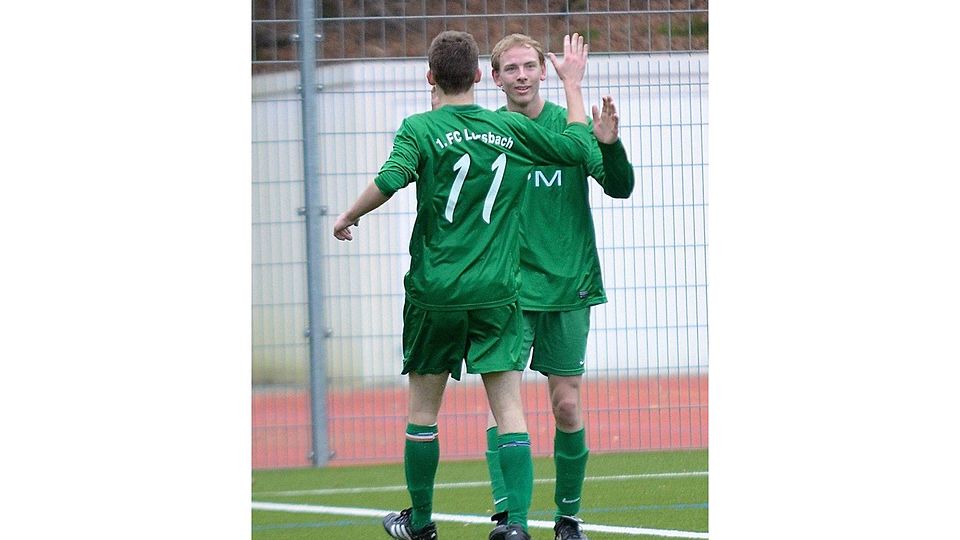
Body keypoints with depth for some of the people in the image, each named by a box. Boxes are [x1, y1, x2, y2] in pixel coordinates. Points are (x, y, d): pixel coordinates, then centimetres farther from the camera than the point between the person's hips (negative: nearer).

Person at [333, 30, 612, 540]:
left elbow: (390, 179, -22)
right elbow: (580, 145, 14)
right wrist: (573, 82, 26)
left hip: (435, 292, -1)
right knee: (509, 409, -2)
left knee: (423, 409, 13)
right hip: (497, 295, 1)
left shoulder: (419, 129, -5)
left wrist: (348, 217, -6)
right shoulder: (512, 130, 3)